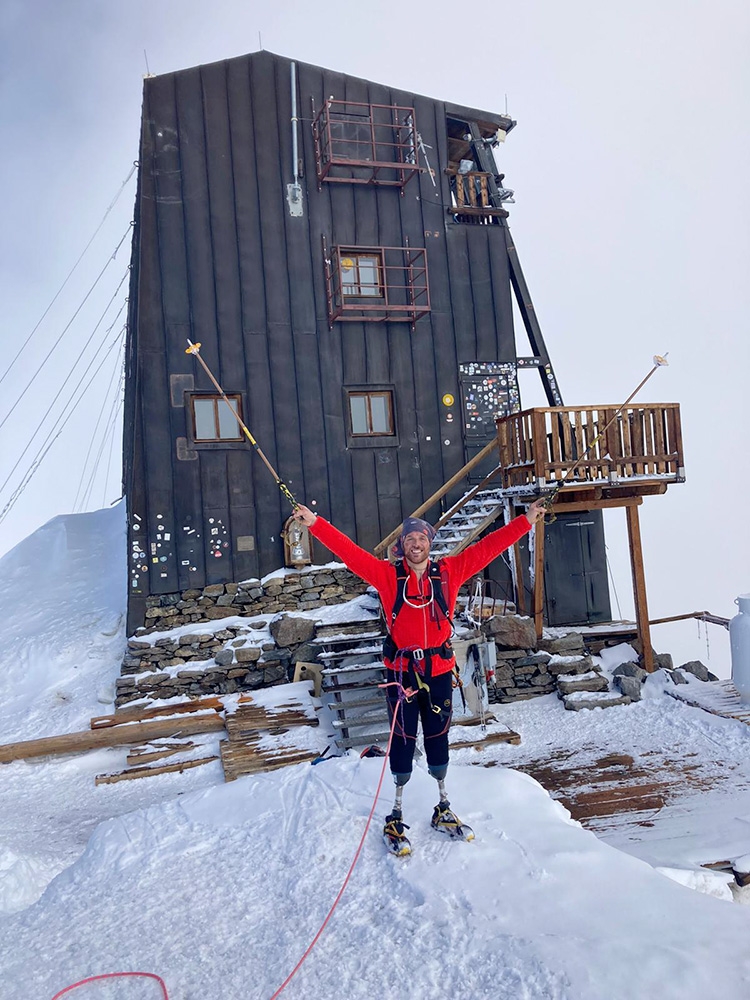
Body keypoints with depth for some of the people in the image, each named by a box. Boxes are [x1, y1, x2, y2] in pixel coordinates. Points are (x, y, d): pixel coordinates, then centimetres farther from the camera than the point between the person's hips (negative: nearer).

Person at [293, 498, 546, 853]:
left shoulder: (449, 571, 1)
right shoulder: (387, 575, -4)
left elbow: (487, 547, 1)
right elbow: (349, 551, -11)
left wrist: (526, 520, 1)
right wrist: (315, 524, -20)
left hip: (439, 670, 2)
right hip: (401, 671, -2)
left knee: (438, 739, 16)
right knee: (403, 740, 7)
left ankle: (444, 811, 34)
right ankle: (396, 817, 23)